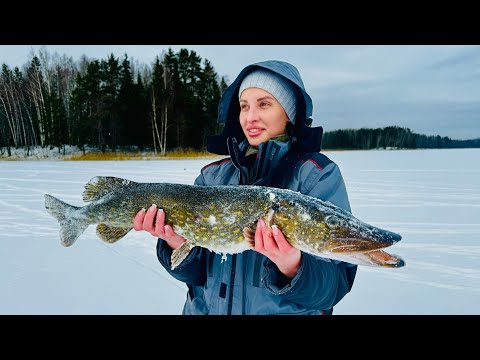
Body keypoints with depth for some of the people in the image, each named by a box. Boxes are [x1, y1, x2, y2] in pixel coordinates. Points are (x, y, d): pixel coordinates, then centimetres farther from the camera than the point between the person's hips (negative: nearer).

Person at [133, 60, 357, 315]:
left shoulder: (318, 175, -13)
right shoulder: (212, 175, -3)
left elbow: (336, 283, -16)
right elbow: (197, 272, -2)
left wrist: (293, 270, -34)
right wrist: (179, 245, -21)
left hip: (285, 310, -3)